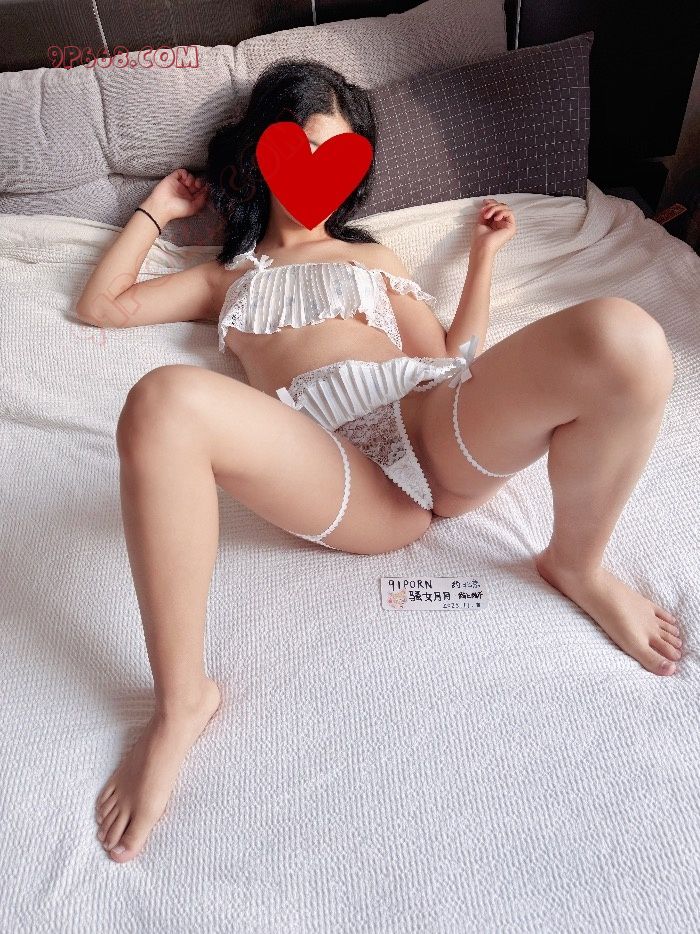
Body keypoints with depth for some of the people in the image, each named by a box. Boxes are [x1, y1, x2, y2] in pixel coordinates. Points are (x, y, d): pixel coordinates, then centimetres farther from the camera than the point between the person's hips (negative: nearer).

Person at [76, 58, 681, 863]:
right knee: (164, 401, -34)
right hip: (327, 463, -1)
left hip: (432, 423, 2)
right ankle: (181, 701, -21)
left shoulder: (373, 256, 36)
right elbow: (100, 305, 33)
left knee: (622, 337, -26)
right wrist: (158, 208, 39)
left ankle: (575, 564, -3)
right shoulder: (226, 277, 36)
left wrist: (483, 253, 27)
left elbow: (454, 358, 26)